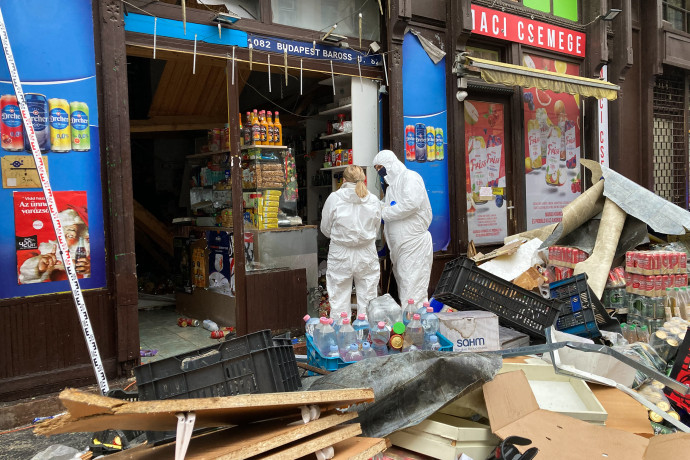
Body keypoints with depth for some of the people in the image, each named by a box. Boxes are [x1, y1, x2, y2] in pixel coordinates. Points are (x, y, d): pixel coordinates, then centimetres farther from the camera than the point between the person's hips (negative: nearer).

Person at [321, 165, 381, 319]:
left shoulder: (334, 198, -7)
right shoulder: (373, 200, -1)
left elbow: (325, 229, 2)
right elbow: (376, 229, 8)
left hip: (340, 256, -2)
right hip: (367, 255, 2)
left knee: (339, 301, 7)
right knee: (367, 301, 11)